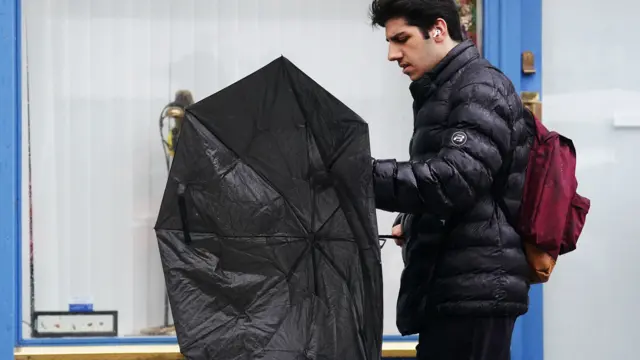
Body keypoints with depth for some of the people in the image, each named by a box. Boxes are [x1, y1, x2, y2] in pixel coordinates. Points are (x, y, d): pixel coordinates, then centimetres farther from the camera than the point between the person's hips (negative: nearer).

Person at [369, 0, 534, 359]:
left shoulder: (481, 90, -10)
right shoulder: (442, 92, 20)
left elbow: (454, 179, -23)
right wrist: (414, 225, 10)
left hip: (476, 288, -10)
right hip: (450, 288, 10)